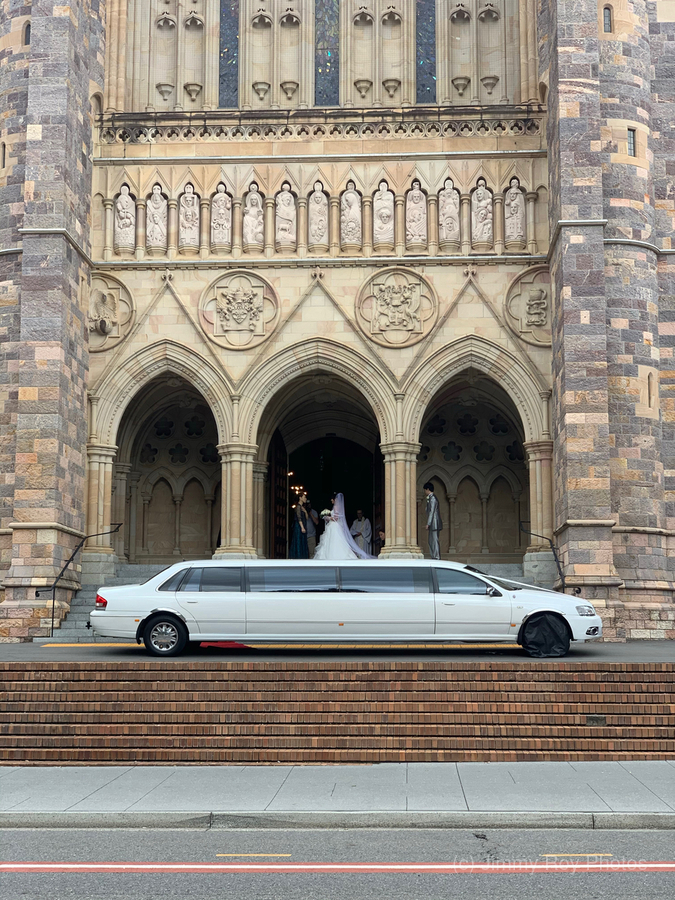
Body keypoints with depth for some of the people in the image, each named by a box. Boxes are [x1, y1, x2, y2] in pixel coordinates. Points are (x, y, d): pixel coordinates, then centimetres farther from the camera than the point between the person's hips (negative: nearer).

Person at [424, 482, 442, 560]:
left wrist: (428, 524, -19)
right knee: (431, 541, 12)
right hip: (432, 524, 10)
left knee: (435, 540, -8)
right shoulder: (430, 498, 18)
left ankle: (437, 558, -7)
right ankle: (433, 557, 15)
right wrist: (428, 524, 21)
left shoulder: (433, 498, -13)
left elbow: (432, 512, -18)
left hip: (434, 523, -10)